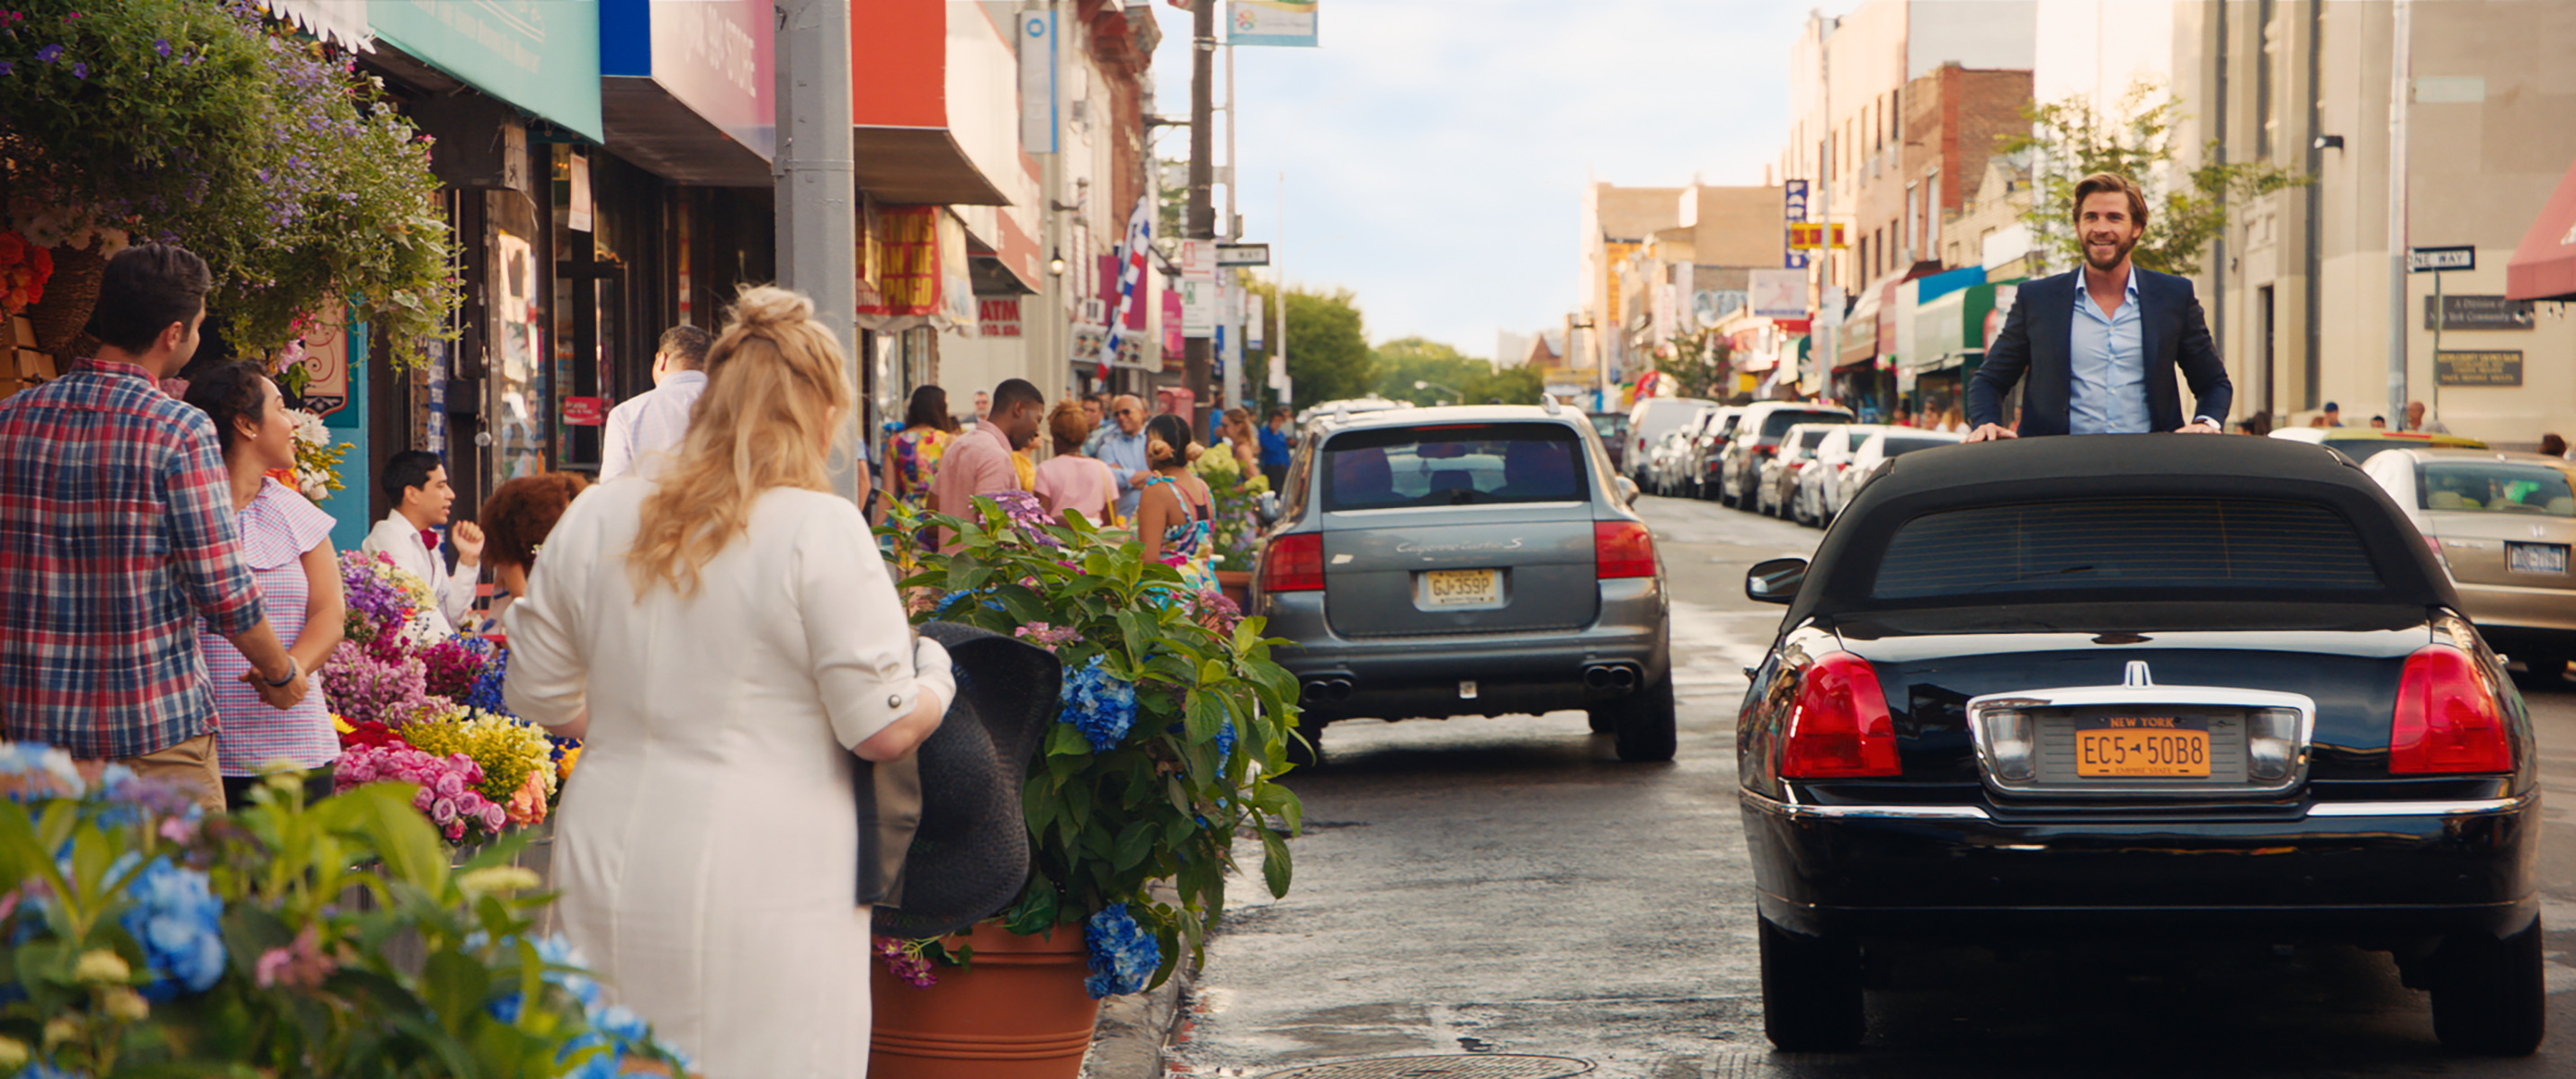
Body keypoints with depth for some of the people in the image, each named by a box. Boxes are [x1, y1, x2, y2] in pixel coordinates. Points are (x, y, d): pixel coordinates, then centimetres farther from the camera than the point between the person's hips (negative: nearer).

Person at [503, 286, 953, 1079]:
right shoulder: (819, 529, -10)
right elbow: (884, 731, -10)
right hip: (763, 889, -5)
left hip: (607, 869, 5)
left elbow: (537, 696, 15)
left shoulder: (593, 520, 6)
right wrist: (939, 679, 10)